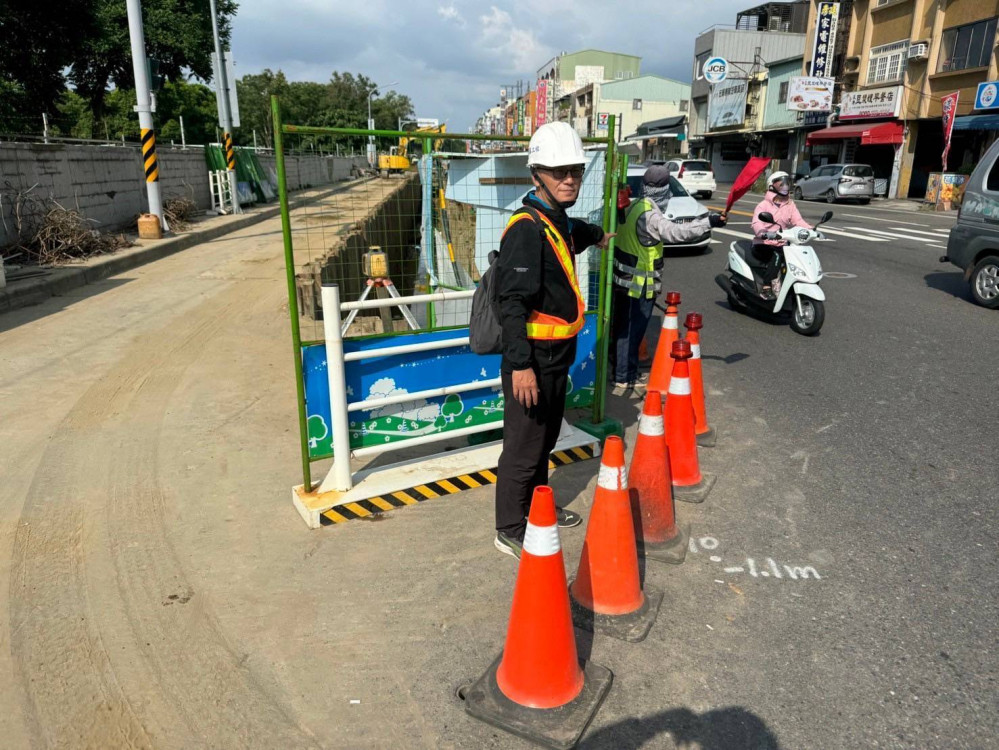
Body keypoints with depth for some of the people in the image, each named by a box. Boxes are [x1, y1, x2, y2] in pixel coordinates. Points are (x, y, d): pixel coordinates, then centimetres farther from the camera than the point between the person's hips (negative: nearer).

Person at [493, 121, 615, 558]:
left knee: (545, 439, 22)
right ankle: (510, 531, 15)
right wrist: (520, 364, -30)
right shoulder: (526, 228, -19)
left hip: (556, 356, 10)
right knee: (524, 447, 1)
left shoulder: (559, 223, 10)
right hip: (532, 358, -10)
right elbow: (512, 301, -26)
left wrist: (596, 235, 57)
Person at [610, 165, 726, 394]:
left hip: (624, 280, 10)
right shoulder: (650, 215, -23)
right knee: (631, 330, -1)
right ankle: (625, 378, 7)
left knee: (622, 327, 19)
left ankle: (621, 369, 34)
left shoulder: (635, 207, 7)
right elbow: (673, 232, -37)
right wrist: (707, 223, -38)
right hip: (639, 284, -9)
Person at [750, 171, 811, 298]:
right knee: (777, 255, -34)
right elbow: (756, 223, -19)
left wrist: (810, 229, -18)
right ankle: (766, 287, -35)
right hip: (762, 244, -6)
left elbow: (798, 220, 2)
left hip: (781, 244, 6)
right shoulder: (763, 205, -1)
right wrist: (763, 233, -42)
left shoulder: (790, 204, 16)